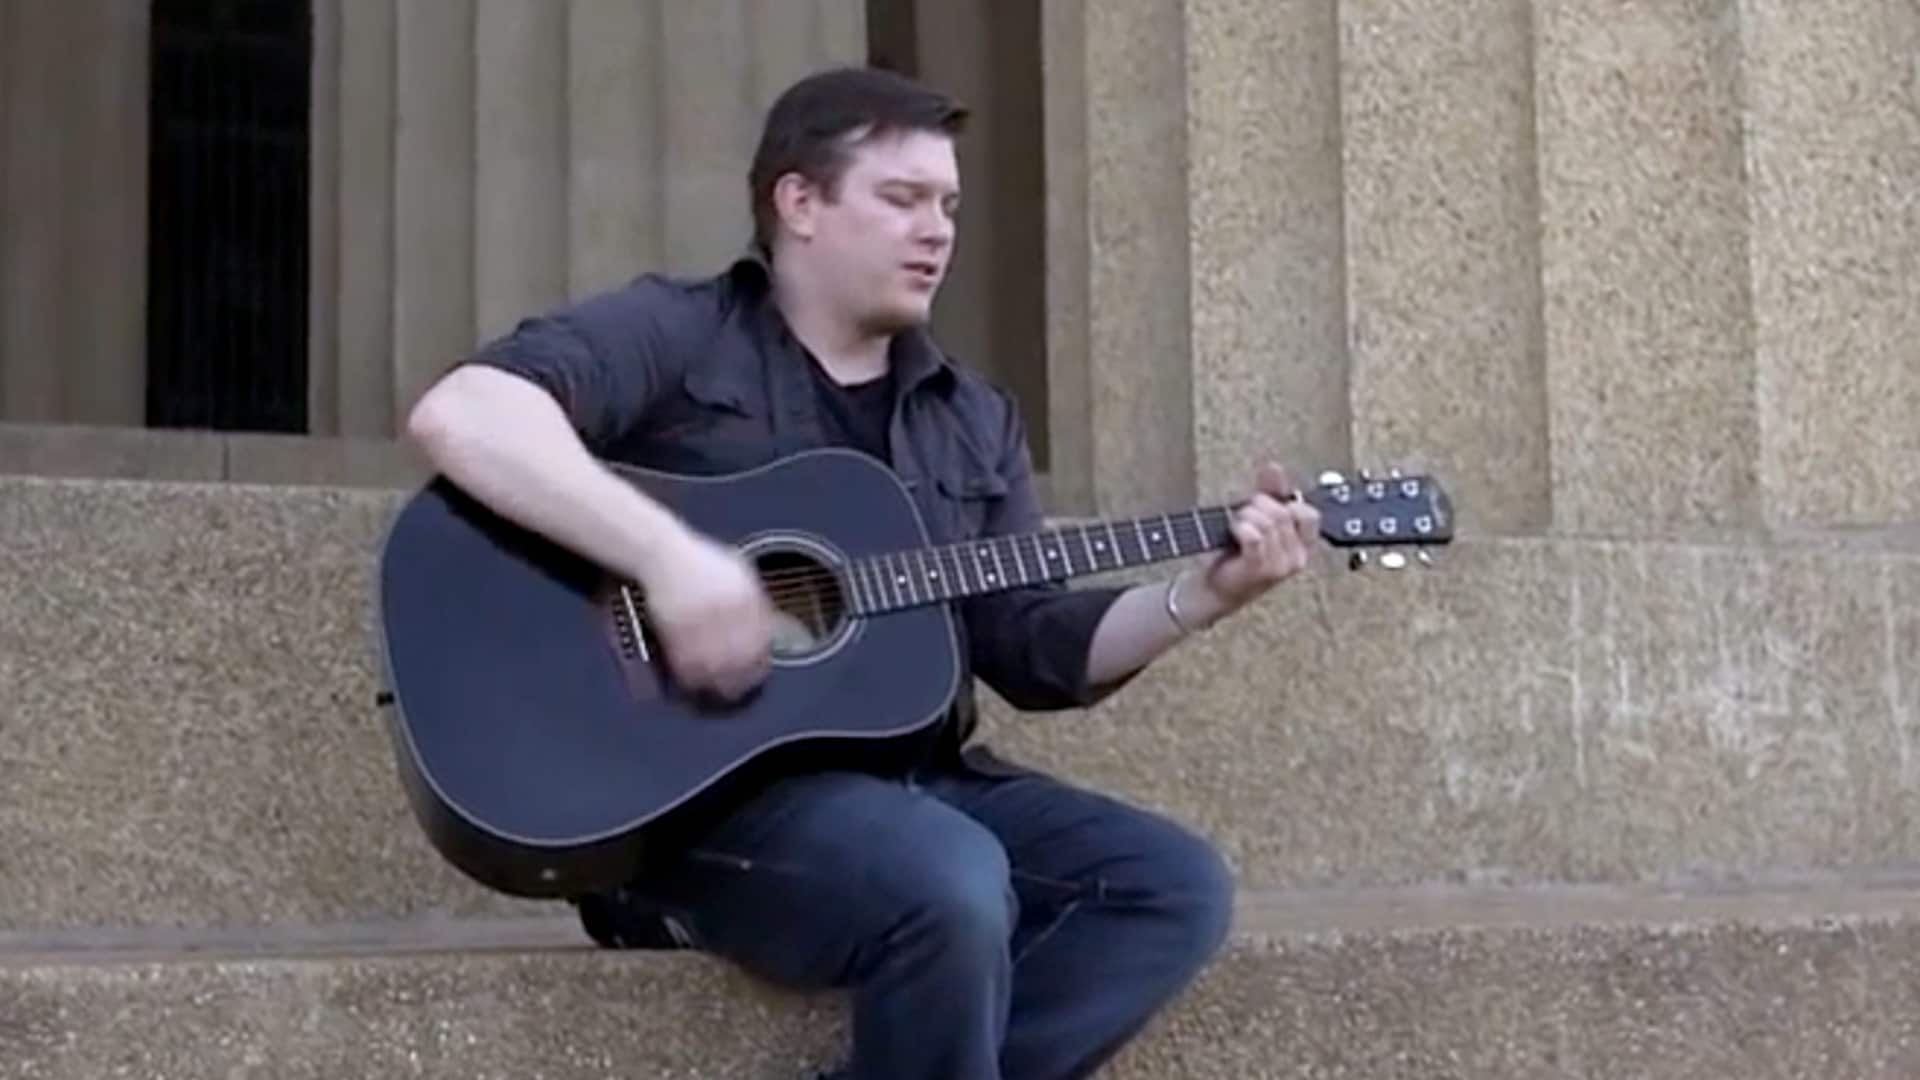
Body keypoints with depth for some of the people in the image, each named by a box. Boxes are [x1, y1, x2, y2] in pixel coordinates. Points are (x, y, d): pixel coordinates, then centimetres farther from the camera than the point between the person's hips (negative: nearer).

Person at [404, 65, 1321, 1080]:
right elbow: (457, 413, -20)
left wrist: (1203, 594, -2)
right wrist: (670, 555, -29)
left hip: (915, 780, 7)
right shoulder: (676, 334, -2)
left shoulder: (974, 419, 18)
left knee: (1178, 885, -9)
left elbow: (1034, 647, 13)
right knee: (951, 888, -34)